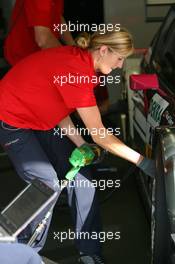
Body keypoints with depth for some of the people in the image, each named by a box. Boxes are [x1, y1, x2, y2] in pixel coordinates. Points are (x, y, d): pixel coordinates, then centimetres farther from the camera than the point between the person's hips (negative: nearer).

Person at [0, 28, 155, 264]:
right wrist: (143, 162, -23)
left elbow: (59, 108, 1)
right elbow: (99, 135, -30)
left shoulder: (79, 59, -4)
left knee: (80, 174, 0)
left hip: (41, 119, 9)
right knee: (48, 185, -14)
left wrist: (82, 146, -8)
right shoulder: (77, 71, -32)